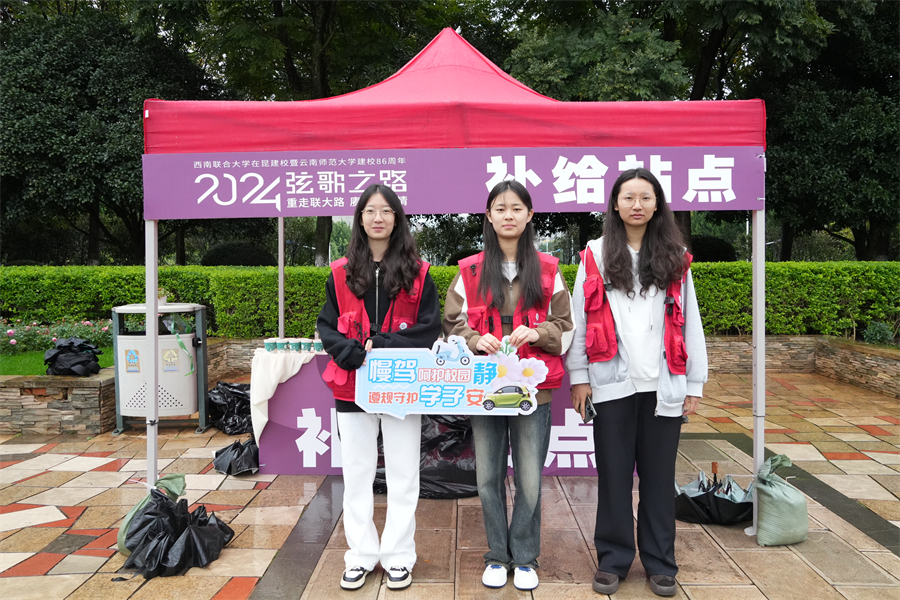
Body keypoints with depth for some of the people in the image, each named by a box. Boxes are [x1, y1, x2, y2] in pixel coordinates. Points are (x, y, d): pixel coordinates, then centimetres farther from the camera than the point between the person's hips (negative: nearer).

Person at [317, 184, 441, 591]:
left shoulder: (417, 272, 0)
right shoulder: (341, 273, 5)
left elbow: (431, 327, -4)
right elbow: (326, 327, 4)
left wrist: (383, 346, -16)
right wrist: (355, 356, -14)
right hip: (353, 387, 2)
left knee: (402, 475, 8)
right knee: (356, 474, 11)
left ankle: (398, 556, 24)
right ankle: (361, 555, 26)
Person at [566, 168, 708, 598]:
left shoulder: (674, 258, 8)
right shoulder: (596, 255, 4)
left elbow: (690, 323, 8)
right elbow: (579, 319, 2)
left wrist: (695, 384, 5)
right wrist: (578, 376, -3)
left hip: (663, 385, 1)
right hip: (612, 383, -1)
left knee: (659, 474, 10)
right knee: (614, 474, 7)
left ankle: (660, 562, 25)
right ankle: (613, 559, 22)